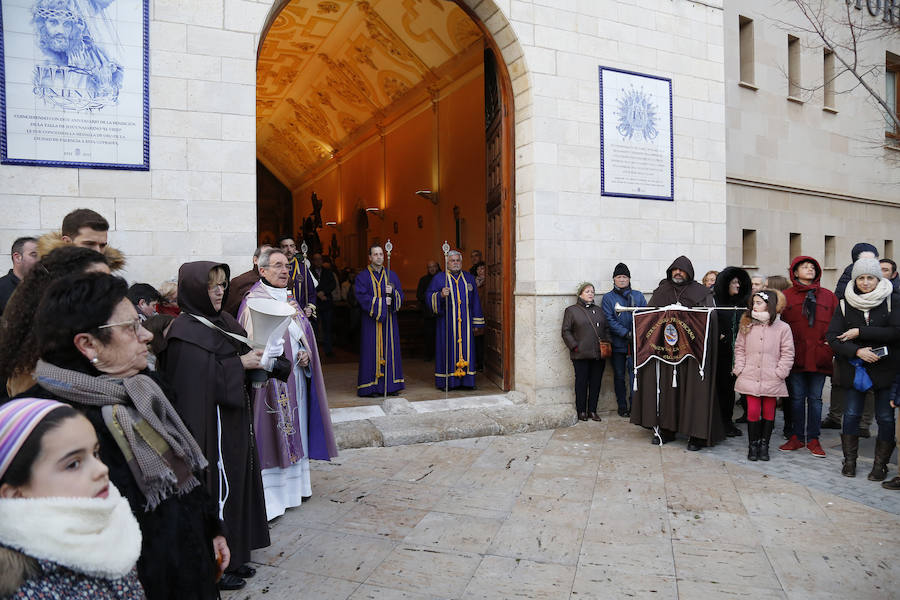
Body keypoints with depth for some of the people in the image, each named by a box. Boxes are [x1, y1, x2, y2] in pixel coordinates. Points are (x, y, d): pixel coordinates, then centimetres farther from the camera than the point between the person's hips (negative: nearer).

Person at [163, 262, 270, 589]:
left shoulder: (222, 321, 11)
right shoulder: (186, 332, -16)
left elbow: (239, 352, 17)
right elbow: (198, 377, -24)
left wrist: (254, 359, -3)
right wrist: (240, 363, -20)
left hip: (234, 418, 9)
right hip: (211, 423, -9)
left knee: (237, 482, 15)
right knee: (216, 487, 1)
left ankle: (233, 556, 29)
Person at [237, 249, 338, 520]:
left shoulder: (289, 299, 14)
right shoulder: (254, 301, -10)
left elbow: (305, 333, 17)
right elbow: (252, 345, -19)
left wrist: (307, 354, -1)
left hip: (296, 377, 8)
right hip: (273, 378, -8)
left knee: (295, 425, 15)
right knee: (273, 431, -4)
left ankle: (295, 482, 28)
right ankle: (270, 495, 6)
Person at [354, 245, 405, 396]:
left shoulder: (392, 275, 13)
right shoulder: (363, 276, 1)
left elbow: (400, 296, 9)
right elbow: (362, 298, -10)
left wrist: (392, 292, -13)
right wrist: (382, 302, -14)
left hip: (389, 321, 4)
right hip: (371, 321, -4)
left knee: (390, 349, 3)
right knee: (372, 350, -5)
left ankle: (391, 384, 9)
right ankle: (373, 386, 1)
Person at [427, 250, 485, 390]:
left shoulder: (469, 278, 12)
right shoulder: (439, 279, 4)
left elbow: (475, 301, 13)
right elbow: (429, 295, -1)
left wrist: (476, 322, 9)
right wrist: (440, 295, -22)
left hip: (465, 322, 3)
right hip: (447, 322, -3)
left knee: (466, 348, 3)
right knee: (448, 349, -3)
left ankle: (466, 380, 10)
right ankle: (447, 381, 4)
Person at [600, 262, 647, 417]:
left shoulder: (638, 296, 11)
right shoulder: (608, 298, 4)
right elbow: (609, 320, -6)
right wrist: (626, 333, -17)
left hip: (636, 343, 1)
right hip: (617, 344, 0)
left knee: (635, 375, -5)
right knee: (619, 376, 8)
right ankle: (622, 407, 18)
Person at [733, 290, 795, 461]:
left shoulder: (783, 328, -1)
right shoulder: (746, 325, 6)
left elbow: (787, 354, 0)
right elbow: (739, 349, 10)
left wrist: (779, 373, -7)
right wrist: (739, 369, 1)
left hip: (771, 380, -1)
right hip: (750, 377, 1)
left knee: (768, 412, 7)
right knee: (753, 411, 0)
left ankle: (764, 444, 21)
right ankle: (753, 445, 13)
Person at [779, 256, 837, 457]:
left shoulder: (828, 296, 10)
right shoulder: (786, 296, 4)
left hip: (819, 356, 1)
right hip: (795, 356, -1)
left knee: (815, 398, 6)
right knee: (797, 397, 6)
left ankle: (813, 439, 15)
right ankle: (798, 437, 17)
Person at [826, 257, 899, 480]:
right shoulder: (845, 304, 2)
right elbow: (832, 337, -3)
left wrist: (861, 332, -15)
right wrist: (857, 351, -17)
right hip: (854, 368, 2)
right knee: (851, 415, 5)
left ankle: (880, 464, 16)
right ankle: (849, 461, 18)